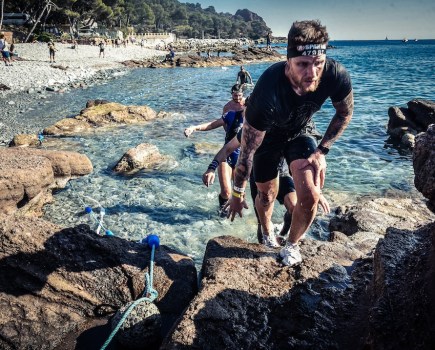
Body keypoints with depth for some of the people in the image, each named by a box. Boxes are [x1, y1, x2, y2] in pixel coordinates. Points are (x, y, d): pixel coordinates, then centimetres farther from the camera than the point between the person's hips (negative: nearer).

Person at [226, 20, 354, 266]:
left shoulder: (337, 76, -31)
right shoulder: (268, 91, -41)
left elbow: (345, 114, -6)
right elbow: (247, 150, -29)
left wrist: (322, 151, -12)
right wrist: (238, 193, -18)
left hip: (299, 134, 2)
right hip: (268, 135, -2)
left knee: (310, 196, -14)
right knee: (267, 195, 10)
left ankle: (292, 245, 15)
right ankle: (267, 232, 45)